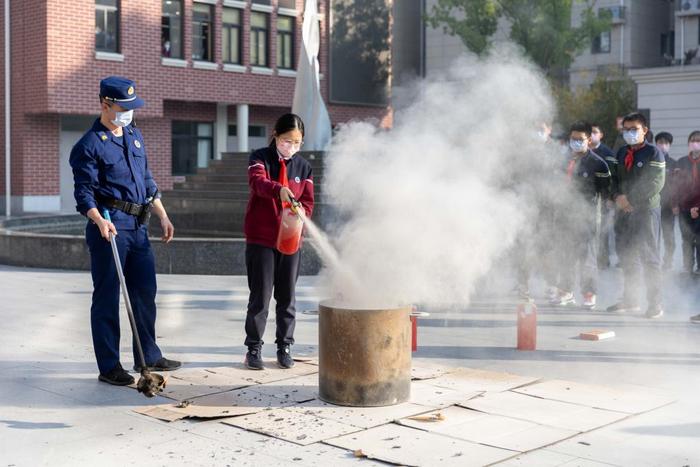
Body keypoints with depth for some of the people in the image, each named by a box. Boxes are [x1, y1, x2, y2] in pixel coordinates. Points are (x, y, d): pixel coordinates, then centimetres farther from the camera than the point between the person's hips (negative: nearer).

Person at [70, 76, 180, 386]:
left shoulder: (135, 136, 16)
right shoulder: (89, 145, -7)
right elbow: (84, 192, -12)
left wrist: (162, 216, 19)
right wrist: (99, 220, -29)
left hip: (138, 225, 7)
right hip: (110, 227, -7)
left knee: (145, 291, 13)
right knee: (106, 297, 0)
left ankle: (148, 356, 26)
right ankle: (109, 367, 7)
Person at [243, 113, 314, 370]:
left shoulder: (303, 167, 7)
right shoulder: (260, 158, -4)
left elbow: (308, 201, 6)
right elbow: (258, 181, -25)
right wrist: (279, 189, -46)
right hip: (261, 239, -3)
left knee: (287, 297, 9)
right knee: (260, 297, 0)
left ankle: (284, 346, 21)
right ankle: (254, 347, 12)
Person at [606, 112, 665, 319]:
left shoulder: (653, 152, -5)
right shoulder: (622, 153, 14)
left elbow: (656, 183, -13)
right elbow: (615, 178, 16)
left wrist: (630, 199, -14)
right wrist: (617, 197, -4)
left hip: (647, 210, -6)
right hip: (624, 210, 6)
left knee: (649, 257, -6)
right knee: (626, 256, 10)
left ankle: (655, 304, -1)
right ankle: (630, 299, 22)